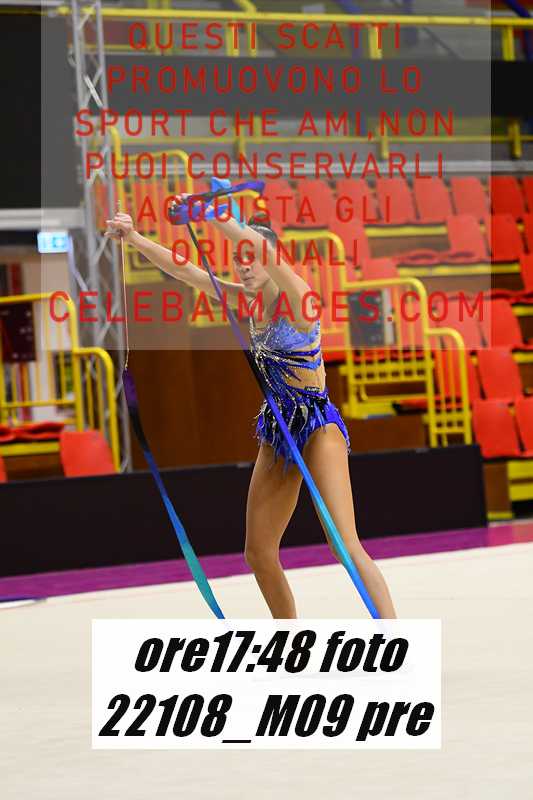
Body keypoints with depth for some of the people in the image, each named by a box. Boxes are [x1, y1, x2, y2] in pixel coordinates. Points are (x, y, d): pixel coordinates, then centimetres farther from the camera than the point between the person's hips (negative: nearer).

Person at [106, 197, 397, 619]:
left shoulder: (297, 298, -14)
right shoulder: (249, 300, 7)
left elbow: (260, 245, -32)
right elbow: (182, 269, 9)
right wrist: (134, 238, 0)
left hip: (317, 425, -8)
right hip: (278, 431, 9)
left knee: (345, 544, -18)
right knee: (258, 552, 10)